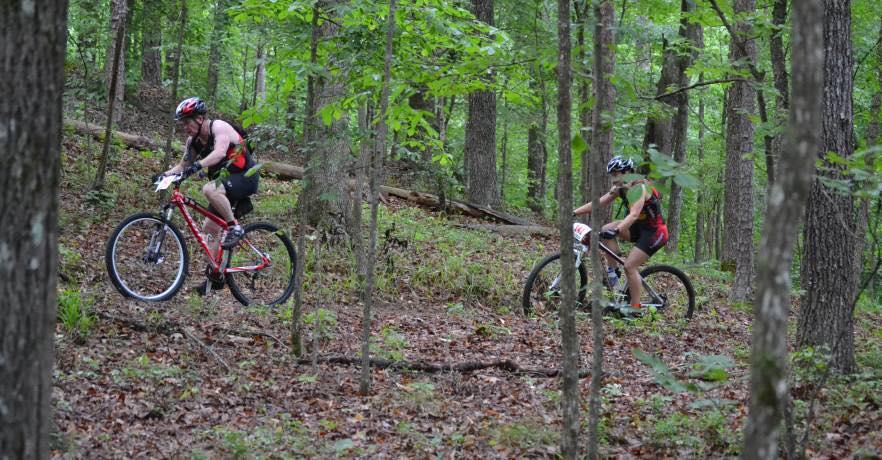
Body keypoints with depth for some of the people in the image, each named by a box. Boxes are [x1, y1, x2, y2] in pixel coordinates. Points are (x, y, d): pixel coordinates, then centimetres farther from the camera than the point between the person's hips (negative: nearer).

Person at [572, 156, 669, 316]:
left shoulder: (639, 188, -25)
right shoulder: (620, 189, 0)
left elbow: (634, 214, -39)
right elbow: (598, 203, -3)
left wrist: (616, 231, -53)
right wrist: (574, 213, -12)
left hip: (655, 232, -8)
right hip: (639, 228, 8)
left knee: (629, 266, -15)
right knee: (606, 230, -7)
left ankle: (635, 307, -2)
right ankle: (612, 271, -1)